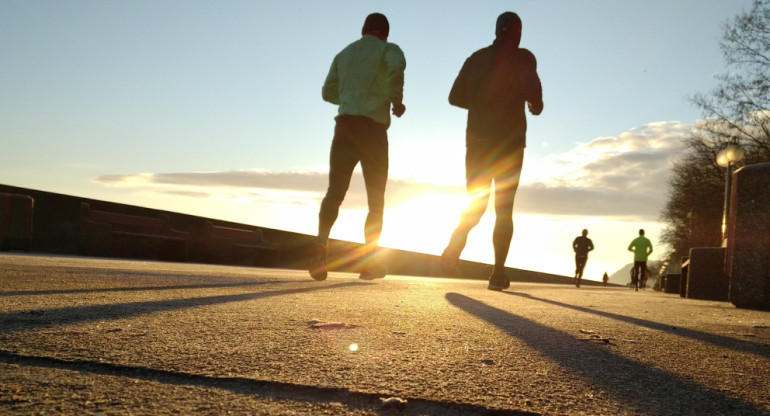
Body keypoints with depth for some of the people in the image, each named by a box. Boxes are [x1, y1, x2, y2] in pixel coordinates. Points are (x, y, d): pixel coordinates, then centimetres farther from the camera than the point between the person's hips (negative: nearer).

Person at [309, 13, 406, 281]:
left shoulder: (344, 54, 23)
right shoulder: (388, 49, 7)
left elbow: (328, 92, 24)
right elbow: (397, 67, -17)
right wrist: (397, 100, -5)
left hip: (345, 124, 4)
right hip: (373, 127, -3)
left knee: (334, 192, -1)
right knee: (376, 199, 5)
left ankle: (320, 244, -23)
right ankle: (369, 258, -1)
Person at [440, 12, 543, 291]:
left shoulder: (476, 58, 11)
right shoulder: (522, 58, -1)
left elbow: (455, 97, 11)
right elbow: (532, 90, -17)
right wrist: (536, 105, 5)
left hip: (477, 140, 3)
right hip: (509, 142, -3)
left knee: (475, 205, 13)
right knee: (504, 209, 5)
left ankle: (454, 245, -16)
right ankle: (498, 273, -1)